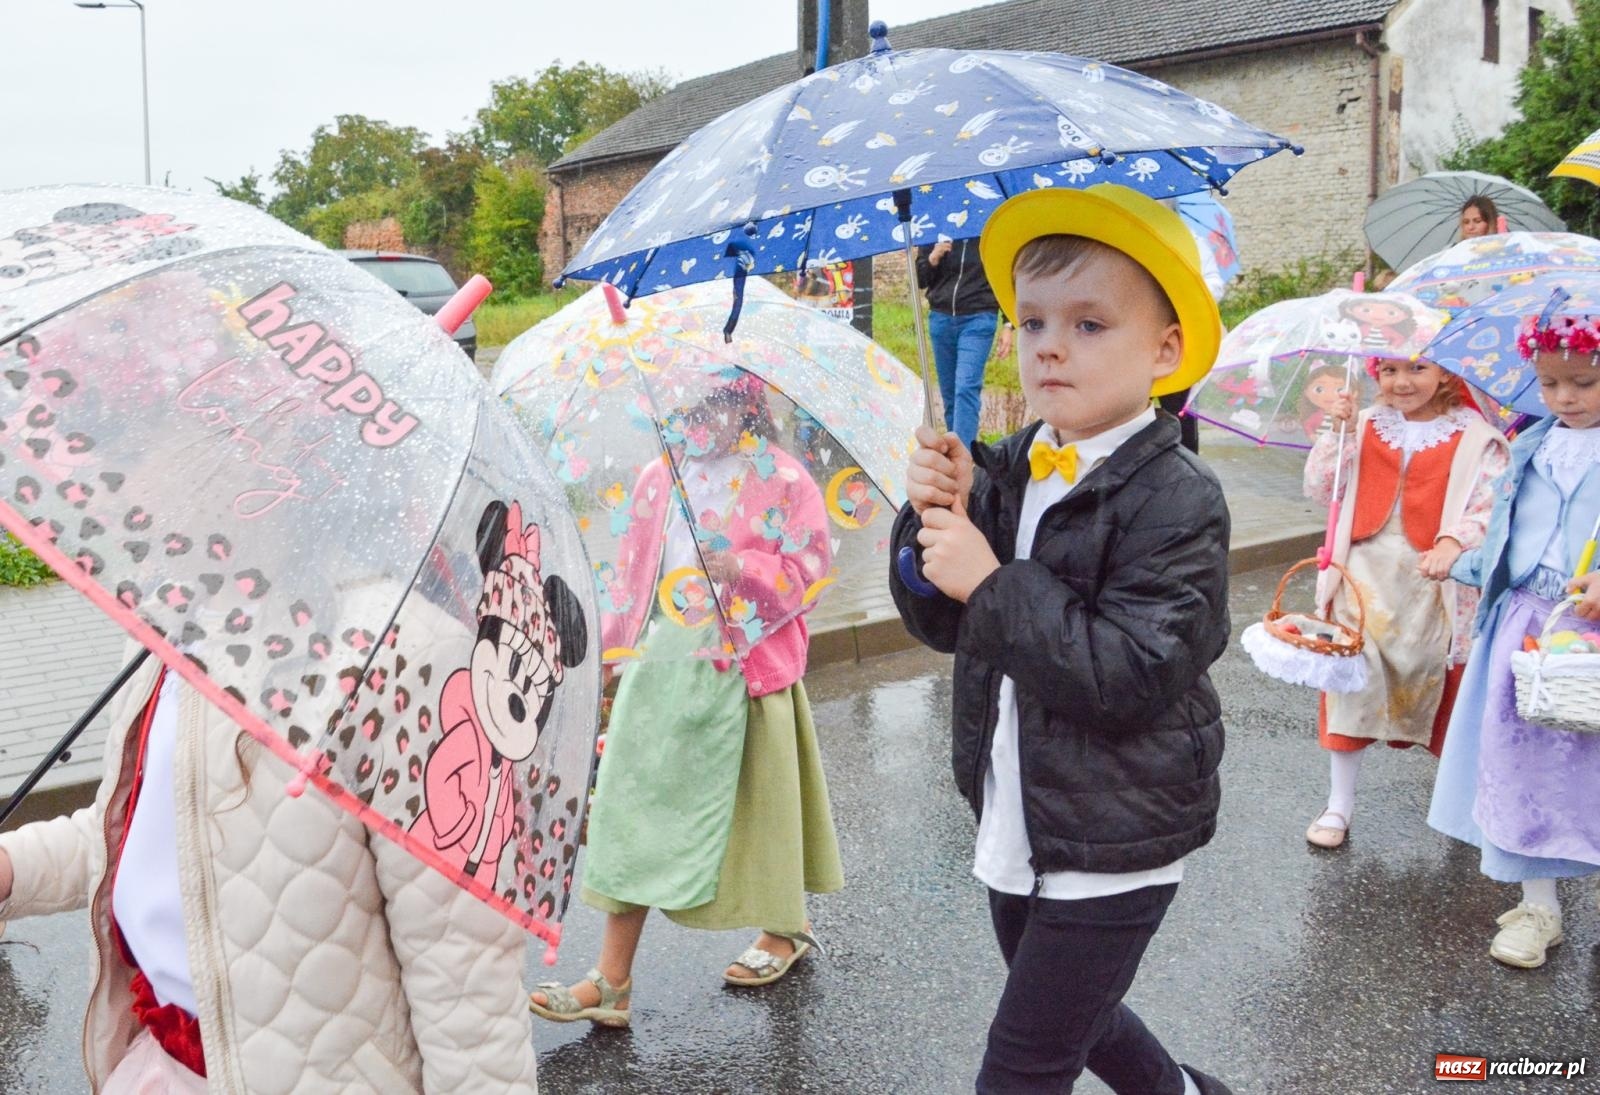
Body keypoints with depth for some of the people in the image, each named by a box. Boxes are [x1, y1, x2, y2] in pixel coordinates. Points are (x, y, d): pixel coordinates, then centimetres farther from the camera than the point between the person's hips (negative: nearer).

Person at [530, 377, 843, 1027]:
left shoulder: (782, 480, -5)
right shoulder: (659, 477, 11)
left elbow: (808, 568, -9)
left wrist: (742, 567, -22)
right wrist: (616, 633, 16)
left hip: (741, 671, -4)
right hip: (661, 664, 5)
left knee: (753, 800, 10)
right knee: (635, 807, 1)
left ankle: (783, 928, 37)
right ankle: (612, 979, 5)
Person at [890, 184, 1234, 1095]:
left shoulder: (1177, 500, -19)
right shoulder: (1007, 471, -1)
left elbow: (1129, 676, -27)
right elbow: (941, 622, 2)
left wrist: (991, 583, -28)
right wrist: (936, 513, -15)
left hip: (1113, 848, -7)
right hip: (1015, 827, 8)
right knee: (1067, 1017, 28)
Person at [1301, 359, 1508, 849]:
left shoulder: (1474, 437, -2)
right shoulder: (1365, 426, 6)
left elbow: (1489, 507, -10)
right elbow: (1320, 489, 2)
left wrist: (1454, 541, -29)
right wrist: (1338, 431, -9)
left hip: (1434, 584, -2)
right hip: (1364, 578, 2)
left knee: (1436, 682, 9)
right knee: (1353, 682, 3)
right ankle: (1339, 803, 14)